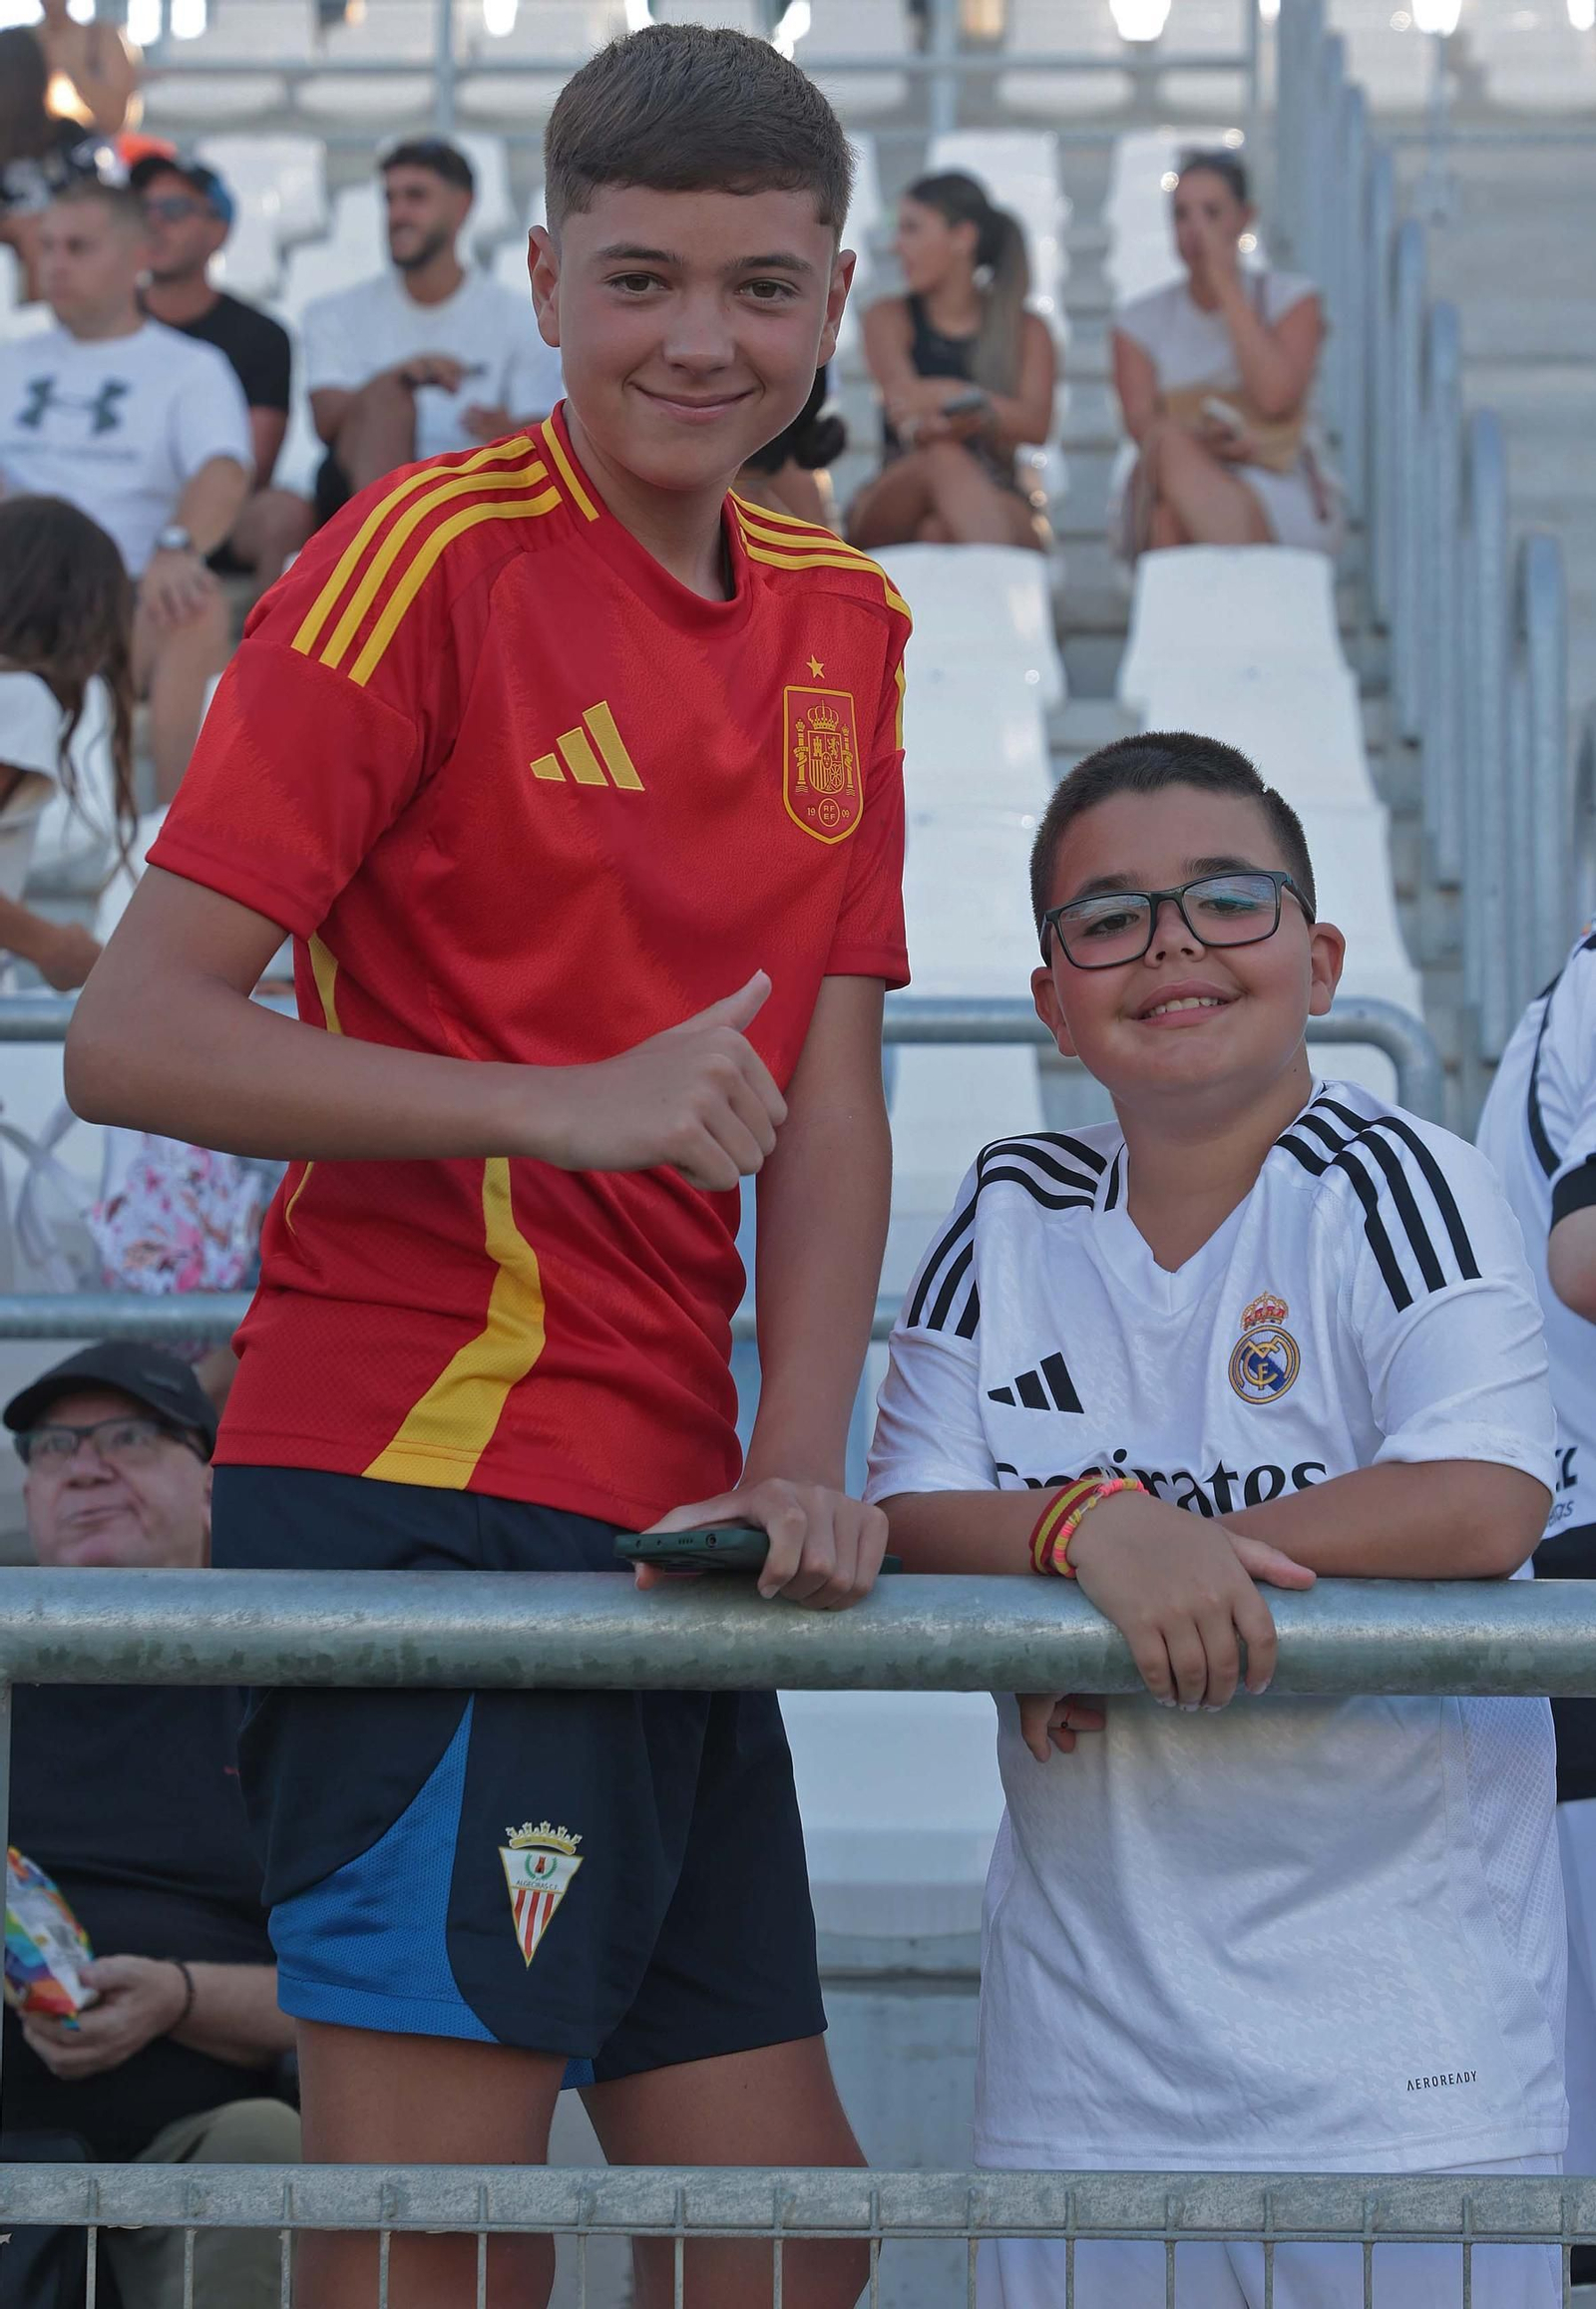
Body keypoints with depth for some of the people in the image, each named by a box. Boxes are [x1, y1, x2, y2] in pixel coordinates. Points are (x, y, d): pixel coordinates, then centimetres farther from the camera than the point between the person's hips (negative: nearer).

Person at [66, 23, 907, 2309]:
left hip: (664, 1517, 8)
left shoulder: (843, 624, 13)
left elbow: (825, 1094, 11)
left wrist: (797, 1470, -4)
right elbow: (129, 1037, -12)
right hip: (416, 1464, -7)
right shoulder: (433, 555, -7)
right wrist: (569, 1108, -21)